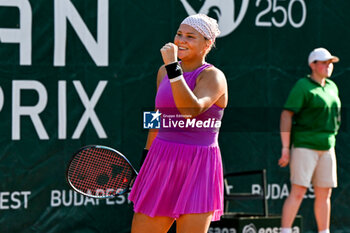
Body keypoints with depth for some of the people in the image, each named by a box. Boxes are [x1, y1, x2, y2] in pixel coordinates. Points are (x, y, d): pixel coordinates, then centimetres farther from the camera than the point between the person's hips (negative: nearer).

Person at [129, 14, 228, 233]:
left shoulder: (213, 76, -9)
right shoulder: (164, 72, 11)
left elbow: (192, 110, -28)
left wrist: (173, 67, -29)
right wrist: (147, 157, 25)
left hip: (198, 169, -6)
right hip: (161, 164, 6)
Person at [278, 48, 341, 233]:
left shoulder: (332, 88, 15)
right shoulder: (302, 86, -8)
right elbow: (286, 115, -12)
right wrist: (285, 148, -16)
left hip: (326, 148, 7)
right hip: (304, 146, -7)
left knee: (324, 195, 8)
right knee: (298, 192, -12)